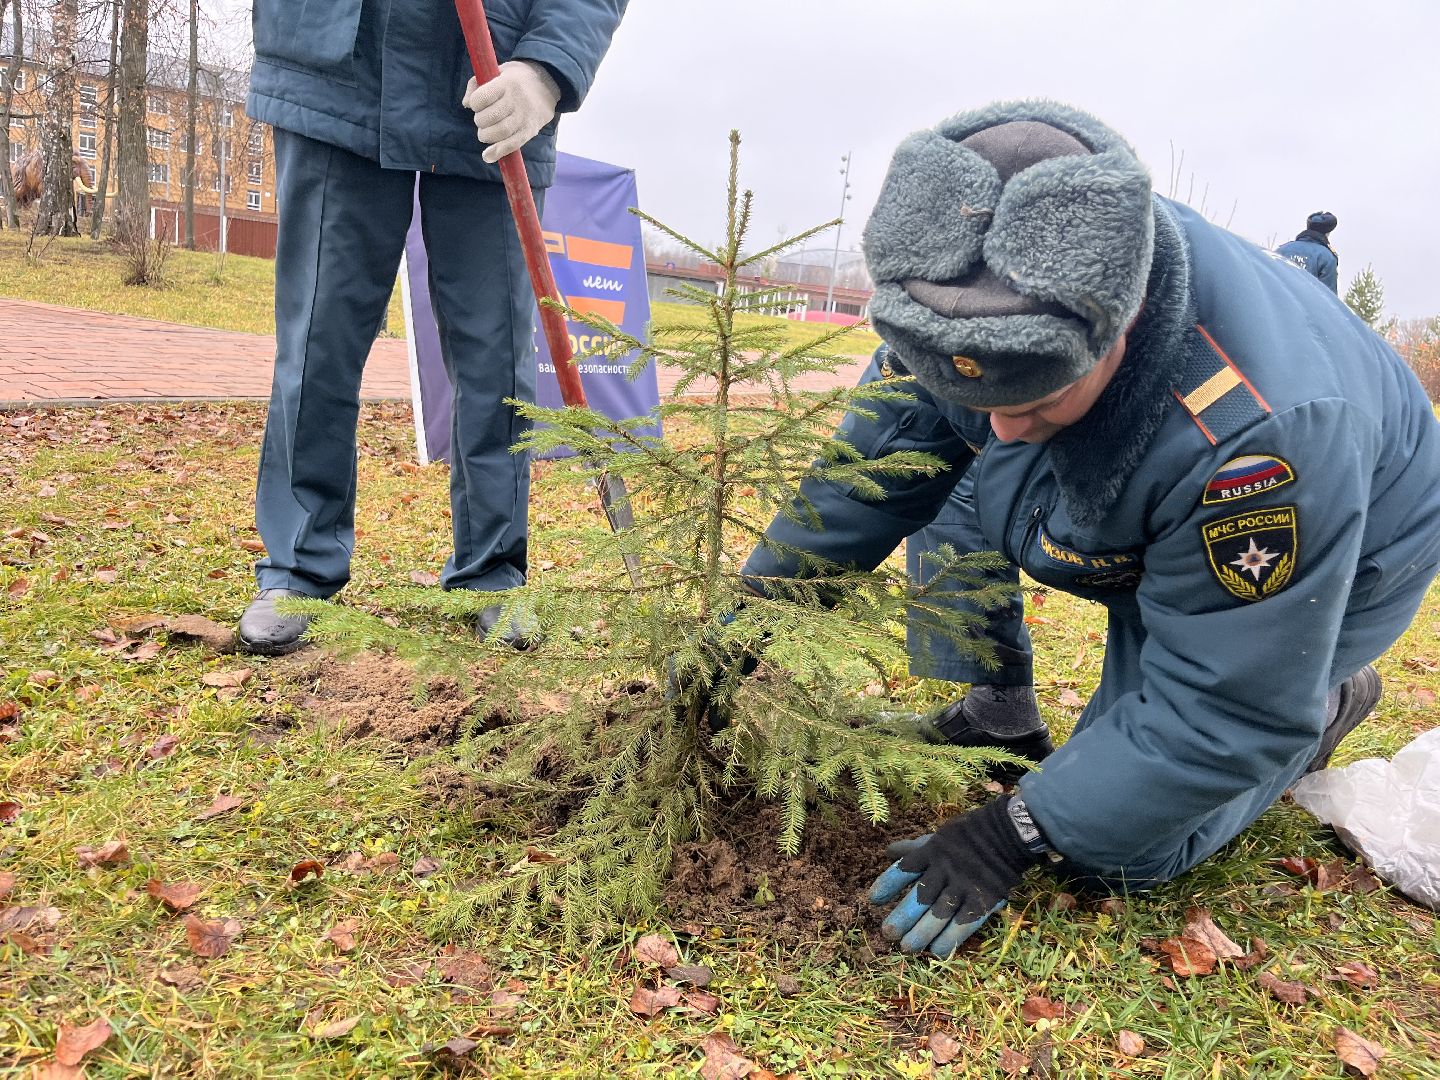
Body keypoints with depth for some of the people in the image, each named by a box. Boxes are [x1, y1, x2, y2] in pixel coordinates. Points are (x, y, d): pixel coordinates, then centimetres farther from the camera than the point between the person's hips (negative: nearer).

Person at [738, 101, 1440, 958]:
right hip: (1140, 541, 6)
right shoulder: (985, 295, -27)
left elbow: (1224, 708, -33)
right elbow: (882, 453, -12)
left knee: (1113, 852, -12)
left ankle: (1322, 707, 11)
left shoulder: (1257, 433, -45)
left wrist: (1015, 838, -32)